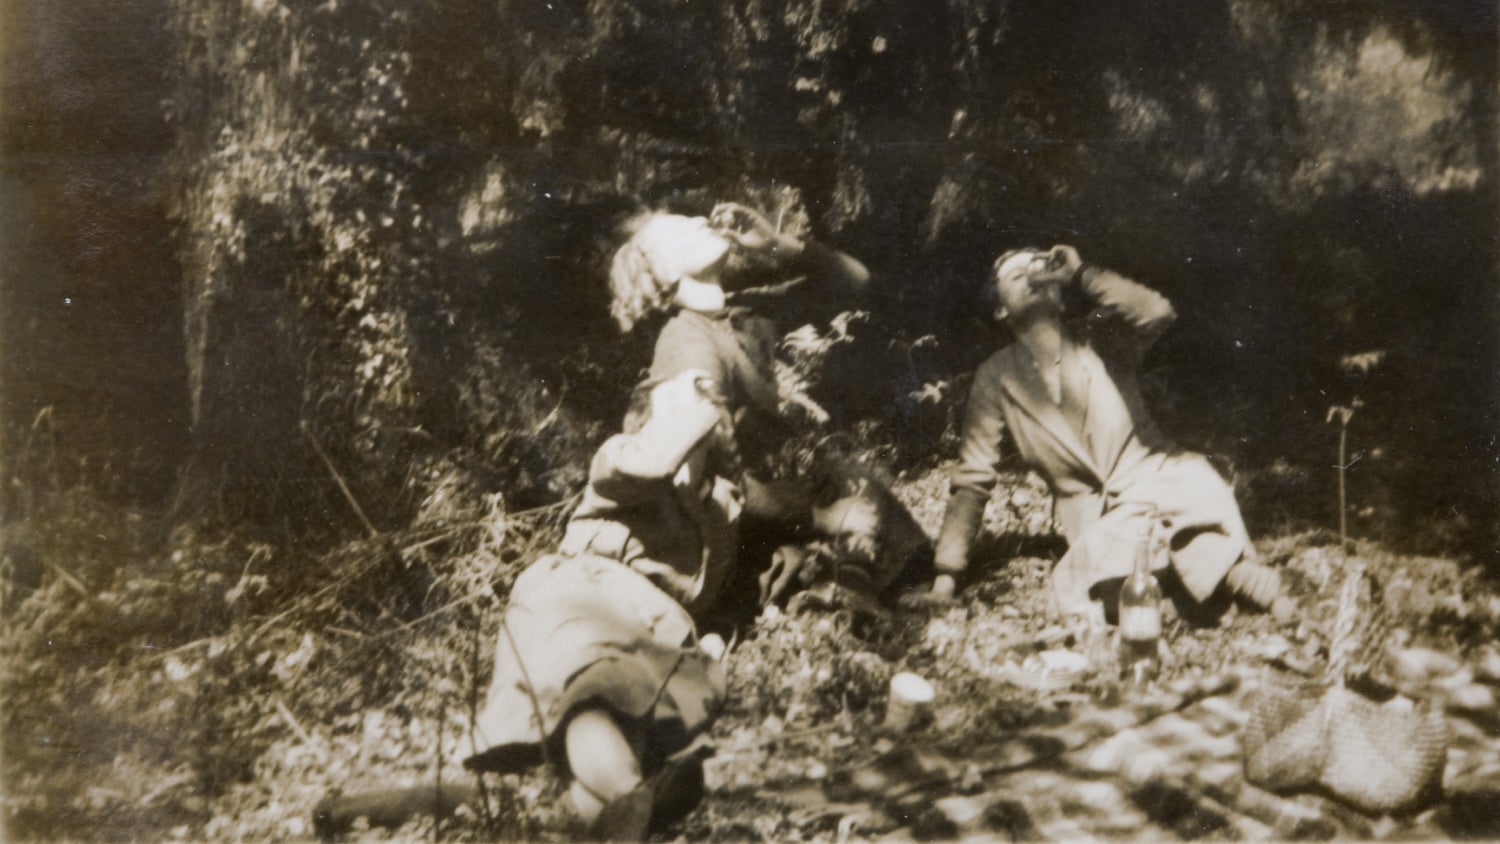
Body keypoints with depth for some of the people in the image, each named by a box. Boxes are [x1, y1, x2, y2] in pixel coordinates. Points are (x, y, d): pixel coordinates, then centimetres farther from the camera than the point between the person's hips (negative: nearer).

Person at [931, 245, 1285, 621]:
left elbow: (1157, 312, -16)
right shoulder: (996, 378, 7)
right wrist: (946, 574, 3)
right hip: (1096, 518, 2)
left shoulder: (1099, 337, 7)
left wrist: (1081, 274, -9)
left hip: (1154, 475, -1)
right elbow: (973, 478, 8)